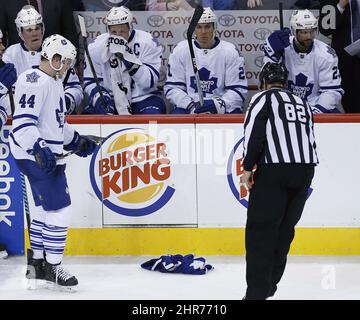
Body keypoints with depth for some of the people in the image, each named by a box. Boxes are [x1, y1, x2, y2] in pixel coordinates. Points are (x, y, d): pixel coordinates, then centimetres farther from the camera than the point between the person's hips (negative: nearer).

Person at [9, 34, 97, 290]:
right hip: (36, 156, -11)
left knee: (44, 209, 16)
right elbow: (22, 123, -25)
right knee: (60, 209, -9)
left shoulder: (54, 82, 16)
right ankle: (52, 268, -1)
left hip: (48, 154, 11)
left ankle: (36, 264, 26)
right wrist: (39, 150, -34)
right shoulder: (35, 82, -18)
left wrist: (77, 141, 27)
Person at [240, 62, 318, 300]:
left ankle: (257, 291, -11)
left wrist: (248, 168, -8)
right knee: (284, 229, 16)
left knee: (260, 229, -5)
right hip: (306, 169, 6)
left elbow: (254, 132, -7)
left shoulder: (264, 97, 7)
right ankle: (270, 283, 22)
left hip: (275, 169, -6)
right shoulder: (304, 104, 25)